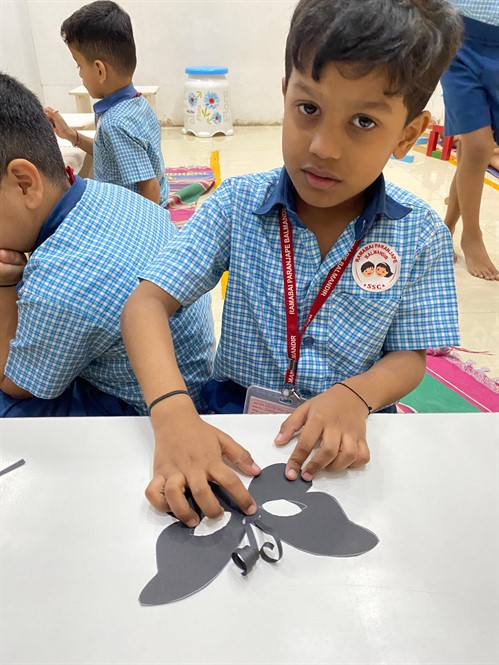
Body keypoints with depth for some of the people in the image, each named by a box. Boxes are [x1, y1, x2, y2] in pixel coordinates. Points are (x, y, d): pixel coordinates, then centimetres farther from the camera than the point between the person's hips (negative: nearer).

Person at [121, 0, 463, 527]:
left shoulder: (421, 235, -5)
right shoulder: (238, 205, -7)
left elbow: (408, 357, 0)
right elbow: (146, 304, -12)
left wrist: (355, 395, -23)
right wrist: (173, 413, -30)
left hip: (348, 442, 1)